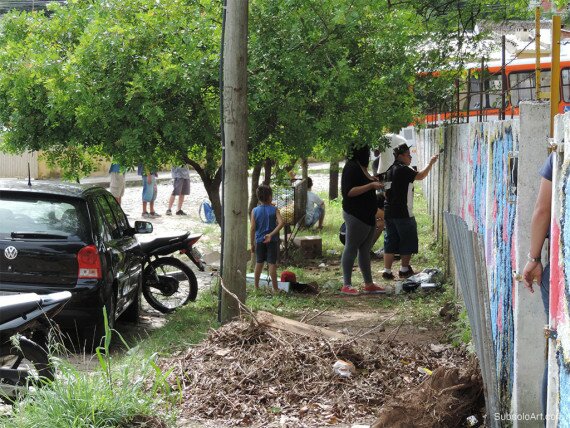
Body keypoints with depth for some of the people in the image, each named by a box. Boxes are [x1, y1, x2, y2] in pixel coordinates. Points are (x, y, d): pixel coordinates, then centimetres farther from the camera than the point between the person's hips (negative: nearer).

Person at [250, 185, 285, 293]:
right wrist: (272, 234, -22)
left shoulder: (255, 211, -3)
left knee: (259, 263, 13)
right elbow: (281, 222, -21)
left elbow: (252, 228, -4)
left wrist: (252, 244, 3)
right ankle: (275, 288, 4)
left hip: (259, 241, 2)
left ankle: (256, 287, 21)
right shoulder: (274, 210, -7)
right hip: (272, 240, -2)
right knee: (272, 264, 1)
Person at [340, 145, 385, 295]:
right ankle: (346, 285, 0)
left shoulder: (361, 167, 14)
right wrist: (370, 185, -24)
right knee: (351, 249, -4)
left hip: (367, 216, 10)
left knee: (365, 250, 13)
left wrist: (373, 182, 10)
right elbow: (349, 192, -22)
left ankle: (368, 284, 19)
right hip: (356, 216, -10)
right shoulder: (351, 167, -16)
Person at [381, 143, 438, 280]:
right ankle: (404, 270, 11)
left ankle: (387, 271, 6)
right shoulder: (403, 170, -13)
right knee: (408, 242, 6)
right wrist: (430, 163, -2)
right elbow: (420, 176, -13)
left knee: (390, 243, 9)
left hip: (389, 212, 8)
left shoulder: (390, 170, 13)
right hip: (403, 213, -8)